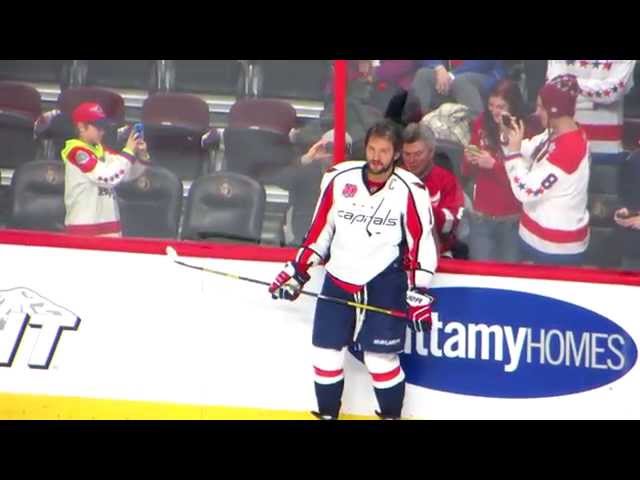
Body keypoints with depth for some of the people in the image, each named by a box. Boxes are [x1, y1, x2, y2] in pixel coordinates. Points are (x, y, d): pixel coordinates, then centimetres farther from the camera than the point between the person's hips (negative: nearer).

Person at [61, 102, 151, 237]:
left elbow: (128, 173, 17)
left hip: (109, 225, 8)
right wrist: (128, 152, -15)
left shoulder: (102, 151, 13)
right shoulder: (77, 152, -12)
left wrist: (141, 156, -2)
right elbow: (107, 177, -21)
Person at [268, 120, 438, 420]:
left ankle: (391, 415, 15)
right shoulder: (338, 178, -4)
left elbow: (421, 243, -6)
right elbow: (319, 229, 7)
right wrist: (298, 271, 7)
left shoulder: (410, 190, -11)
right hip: (339, 278, 3)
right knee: (326, 351, 6)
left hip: (384, 282, -3)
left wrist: (419, 293, -8)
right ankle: (327, 414, 25)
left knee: (380, 357, -5)